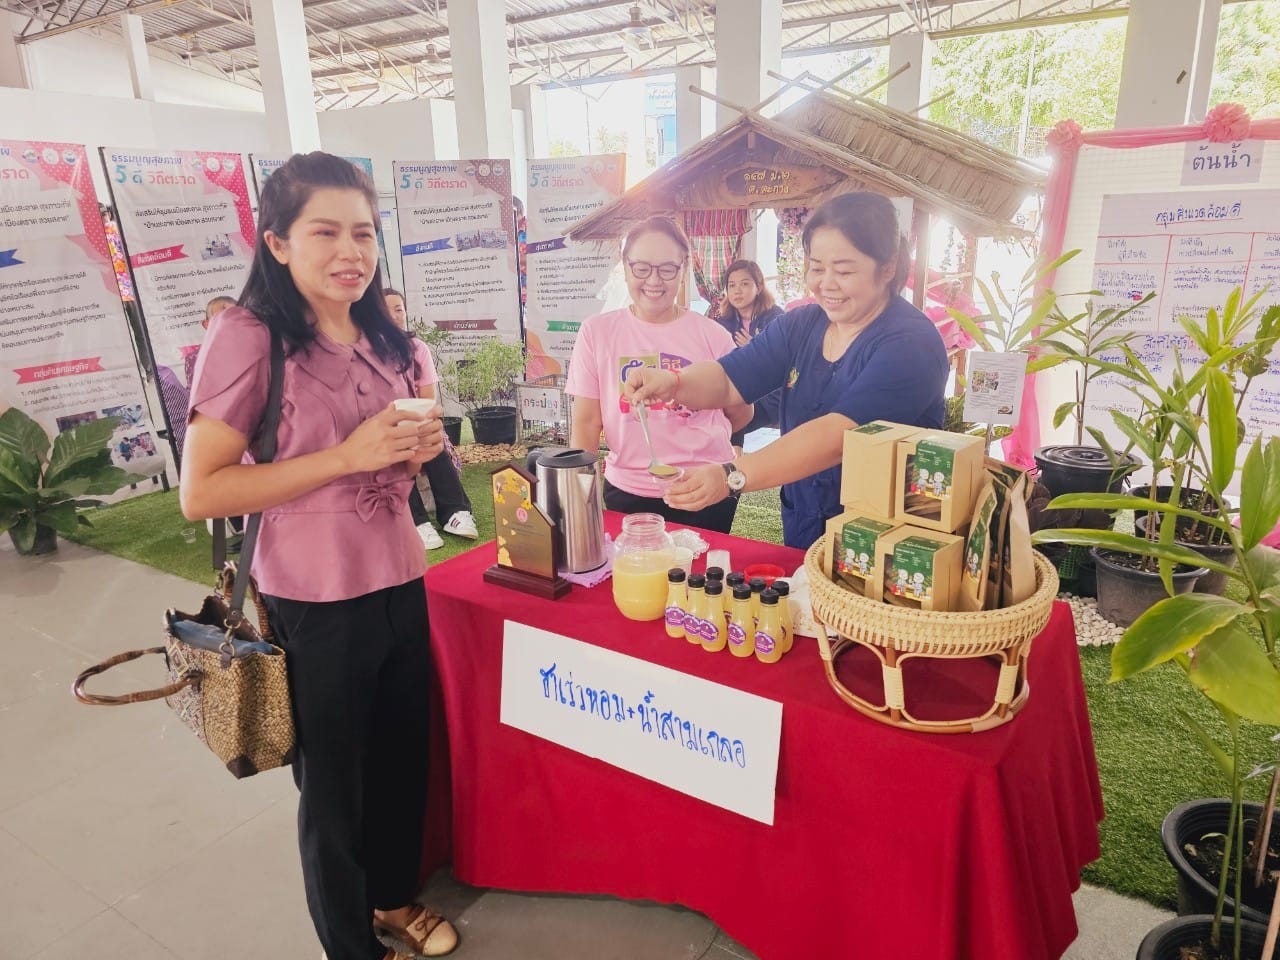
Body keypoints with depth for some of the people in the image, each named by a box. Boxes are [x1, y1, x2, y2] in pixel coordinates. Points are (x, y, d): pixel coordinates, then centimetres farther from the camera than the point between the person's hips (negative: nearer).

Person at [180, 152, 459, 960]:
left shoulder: (384, 336, 5)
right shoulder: (248, 337, -15)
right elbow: (201, 493, -18)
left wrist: (419, 446, -5)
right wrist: (347, 455, -25)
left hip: (401, 584, 6)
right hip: (315, 605, -6)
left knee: (404, 759, 21)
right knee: (334, 780, 14)